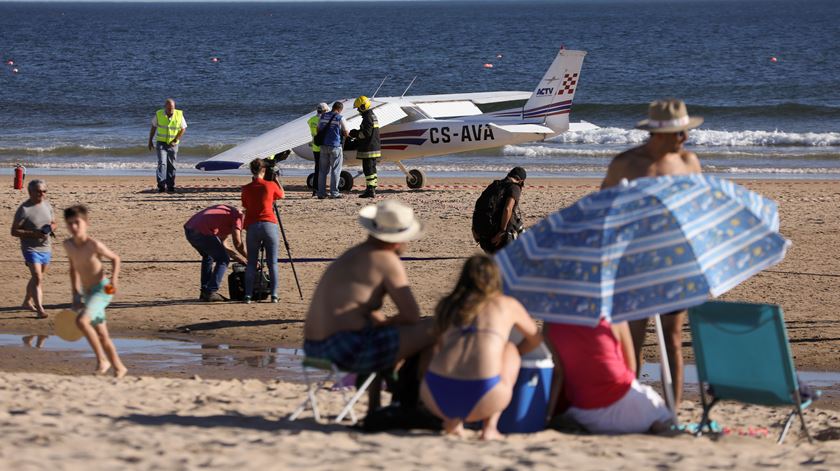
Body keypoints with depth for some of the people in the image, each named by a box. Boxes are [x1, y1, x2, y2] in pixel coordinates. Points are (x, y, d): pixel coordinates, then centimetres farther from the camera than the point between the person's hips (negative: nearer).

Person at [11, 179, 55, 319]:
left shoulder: (47, 205, 6)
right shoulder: (24, 209, -14)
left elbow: (53, 223, 20)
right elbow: (14, 231, -13)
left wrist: (51, 228, -6)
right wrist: (33, 233, -24)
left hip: (45, 248, 7)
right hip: (31, 248, -7)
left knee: (38, 277, 18)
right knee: (37, 278, -15)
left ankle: (27, 301, 37)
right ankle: (40, 309, -16)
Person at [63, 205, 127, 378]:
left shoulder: (94, 245, -17)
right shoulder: (68, 245, 1)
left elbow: (115, 258, -2)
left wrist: (114, 279, -15)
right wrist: (76, 294, 14)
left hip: (102, 290, -7)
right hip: (87, 293, 7)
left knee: (81, 321, -28)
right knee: (101, 335, 13)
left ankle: (102, 359, -17)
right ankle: (119, 368, 28)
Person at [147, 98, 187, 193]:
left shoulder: (179, 115, -8)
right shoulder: (159, 114, -7)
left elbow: (183, 129, -2)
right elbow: (153, 127, 6)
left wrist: (175, 141, -11)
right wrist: (150, 141, 7)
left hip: (173, 144, 1)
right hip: (161, 143, -1)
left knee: (171, 165, 7)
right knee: (162, 163, -14)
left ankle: (170, 186, 16)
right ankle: (161, 185, -20)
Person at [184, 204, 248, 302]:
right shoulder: (239, 216, 6)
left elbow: (221, 245, 35)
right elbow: (237, 243, -4)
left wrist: (242, 259, 35)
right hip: (202, 232, -9)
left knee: (208, 257, 30)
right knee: (223, 260, 5)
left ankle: (205, 292, 29)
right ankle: (211, 292, 2)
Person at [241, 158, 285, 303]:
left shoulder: (246, 189, 5)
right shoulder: (270, 185, 1)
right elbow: (282, 195, 20)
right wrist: (276, 179, 29)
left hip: (252, 227, 1)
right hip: (270, 225, -1)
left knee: (251, 263, 5)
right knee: (272, 263, 4)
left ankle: (248, 295, -3)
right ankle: (274, 295, -2)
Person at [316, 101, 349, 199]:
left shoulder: (323, 116, 7)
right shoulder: (340, 118, -9)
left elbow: (318, 130, 15)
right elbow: (346, 133, -5)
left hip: (323, 146, 5)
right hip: (335, 146, -5)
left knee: (323, 170, 9)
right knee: (335, 170, 1)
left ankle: (321, 192, 9)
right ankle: (334, 192, -1)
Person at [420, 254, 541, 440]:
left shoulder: (445, 305, 22)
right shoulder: (508, 305, 18)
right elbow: (535, 339, 37)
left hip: (437, 395, 3)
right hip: (482, 400, -3)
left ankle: (451, 419, 13)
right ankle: (490, 427, 14)